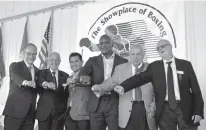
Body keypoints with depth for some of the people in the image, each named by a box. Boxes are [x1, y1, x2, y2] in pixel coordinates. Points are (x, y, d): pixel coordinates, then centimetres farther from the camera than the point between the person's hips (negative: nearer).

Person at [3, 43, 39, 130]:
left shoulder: (37, 71, 14)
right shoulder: (15, 66, -1)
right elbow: (15, 77, -23)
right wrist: (25, 82, -43)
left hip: (30, 113, 4)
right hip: (14, 111, -4)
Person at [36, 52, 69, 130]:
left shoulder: (65, 76, 10)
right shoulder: (41, 73, 5)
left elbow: (67, 94, 10)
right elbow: (39, 81, -17)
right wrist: (46, 84, -39)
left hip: (59, 113, 1)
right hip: (44, 112, -1)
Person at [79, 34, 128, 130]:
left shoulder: (123, 61, 8)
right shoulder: (93, 61, 12)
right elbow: (82, 72, -5)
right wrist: (84, 78, -28)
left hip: (115, 104, -1)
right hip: (96, 104, 2)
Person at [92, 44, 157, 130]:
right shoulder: (120, 68, 10)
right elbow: (111, 82, 1)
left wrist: (154, 103, -7)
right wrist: (100, 88, -18)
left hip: (147, 109, 0)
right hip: (127, 111, 0)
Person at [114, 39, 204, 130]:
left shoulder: (185, 64, 4)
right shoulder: (154, 66, 6)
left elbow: (195, 89, 3)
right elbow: (140, 77, -8)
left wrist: (198, 111, -4)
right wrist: (123, 86, -24)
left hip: (185, 108, 0)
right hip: (165, 109, 0)